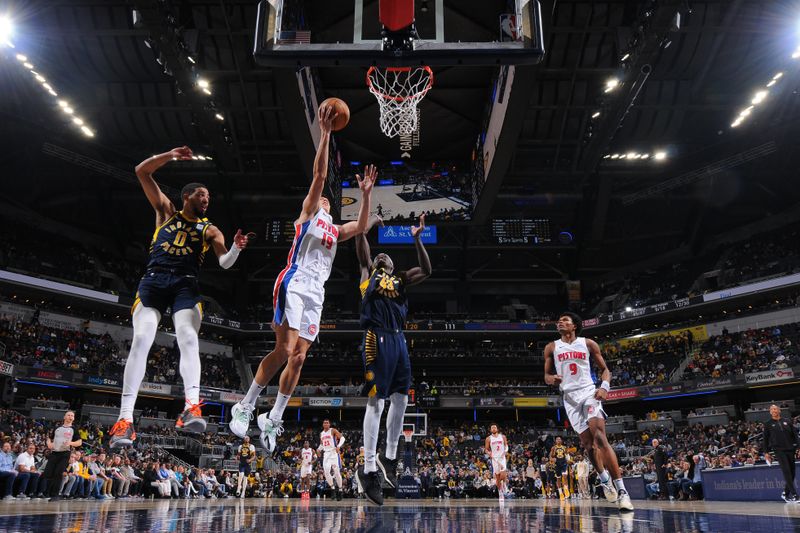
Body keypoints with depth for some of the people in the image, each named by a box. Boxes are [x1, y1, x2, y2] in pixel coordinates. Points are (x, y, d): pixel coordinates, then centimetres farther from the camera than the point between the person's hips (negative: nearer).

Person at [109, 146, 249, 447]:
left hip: (186, 285, 0)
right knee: (141, 340, -14)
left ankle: (191, 407, -37)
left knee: (188, 339, -23)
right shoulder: (166, 211, 19)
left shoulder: (209, 230, 17)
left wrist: (236, 248, -18)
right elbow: (142, 172, 17)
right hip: (154, 279, 0)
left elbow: (225, 263, 3)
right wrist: (171, 155, 7)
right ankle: (125, 417, -16)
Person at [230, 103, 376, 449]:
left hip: (316, 294, 7)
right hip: (294, 285, -7)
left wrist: (365, 193, 11)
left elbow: (362, 226, 16)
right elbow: (319, 175, -2)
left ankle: (273, 419, 9)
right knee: (284, 350, -15)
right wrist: (325, 133, -7)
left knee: (298, 358, 2)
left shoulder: (335, 230, 27)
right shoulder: (308, 214, 9)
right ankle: (245, 407, -2)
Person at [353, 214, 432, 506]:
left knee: (401, 399, 8)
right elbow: (360, 248, 6)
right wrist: (367, 224, 8)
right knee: (375, 402, -8)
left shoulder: (400, 280, 25)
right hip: (377, 340, -5)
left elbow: (426, 270, 16)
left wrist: (417, 239, 14)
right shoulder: (368, 273, 17)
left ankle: (389, 457, 23)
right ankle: (368, 470, -5)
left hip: (399, 340, 5)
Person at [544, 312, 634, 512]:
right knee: (588, 444, 5)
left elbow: (605, 369, 8)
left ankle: (621, 490, -19)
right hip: (570, 397, 3)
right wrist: (552, 379, -12)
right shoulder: (551, 348, 8)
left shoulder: (588, 344, 4)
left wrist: (604, 386, -12)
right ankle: (604, 480, 29)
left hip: (589, 392, -2)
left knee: (600, 438, -18)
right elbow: (547, 375, 13)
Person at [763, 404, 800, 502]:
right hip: (778, 450, -3)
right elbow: (765, 439, 6)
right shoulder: (768, 424, 5)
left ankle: (785, 493, 17)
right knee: (786, 471, -14)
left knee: (792, 472, 5)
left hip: (790, 449, 3)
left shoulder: (787, 421, 11)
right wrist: (766, 452, 2)